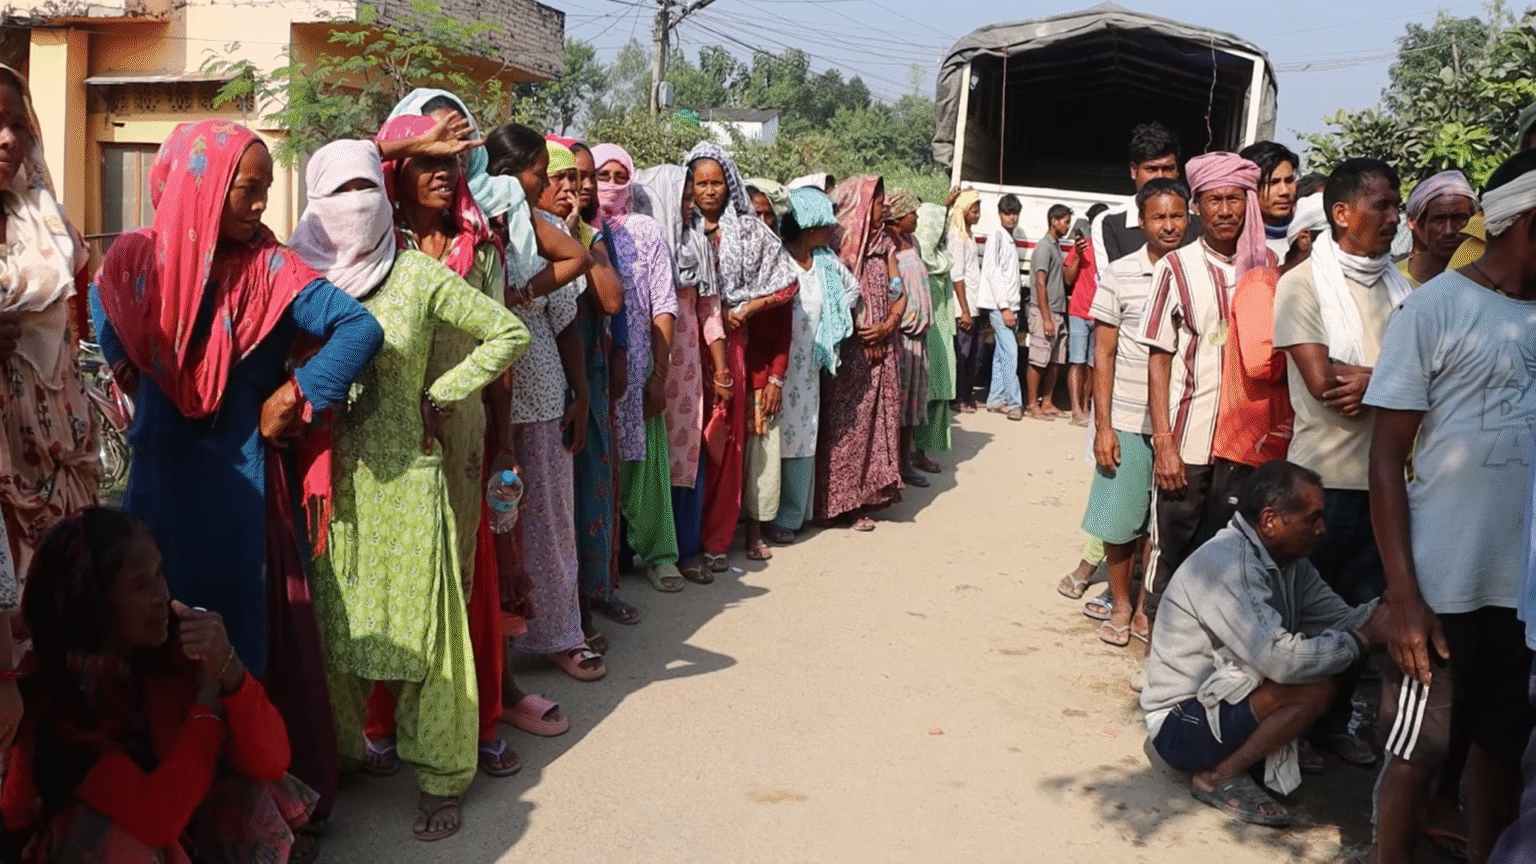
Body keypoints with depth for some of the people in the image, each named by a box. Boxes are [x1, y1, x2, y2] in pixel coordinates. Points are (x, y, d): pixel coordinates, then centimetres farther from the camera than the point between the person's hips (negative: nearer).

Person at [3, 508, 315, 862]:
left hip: (175, 824, 4)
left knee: (252, 798, -21)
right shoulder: (49, 692, -28)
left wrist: (228, 668, -35)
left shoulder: (176, 643, -17)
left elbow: (270, 762, -20)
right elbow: (155, 818, -37)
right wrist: (207, 695, -26)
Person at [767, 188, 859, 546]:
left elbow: (852, 288, 25)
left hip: (809, 365, 6)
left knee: (803, 437, 8)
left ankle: (791, 515, 16)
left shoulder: (826, 260, 9)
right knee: (775, 437, -4)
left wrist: (832, 317, 13)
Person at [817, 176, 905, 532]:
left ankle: (866, 495, 16)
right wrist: (864, 338, -12)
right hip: (849, 351, -7)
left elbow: (898, 293, 11)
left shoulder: (884, 243, 14)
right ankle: (841, 502, 3)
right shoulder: (840, 243, -7)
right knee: (845, 423, -3)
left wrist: (888, 326, -7)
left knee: (877, 420, 8)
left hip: (881, 348, 7)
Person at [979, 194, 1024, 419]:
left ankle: (996, 400, 13)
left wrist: (1012, 307, 13)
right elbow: (993, 273, -14)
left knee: (1002, 354, 9)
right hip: (998, 305, -9)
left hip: (1009, 305, 9)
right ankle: (1014, 404, -14)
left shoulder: (1010, 239, 18)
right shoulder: (997, 235, -8)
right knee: (1010, 352, -13)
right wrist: (1004, 307, -17)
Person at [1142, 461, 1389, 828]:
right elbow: (1281, 659, -32)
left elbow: (1339, 618, 1)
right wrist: (1364, 638, -21)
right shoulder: (1225, 565, -27)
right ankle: (1218, 776, -8)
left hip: (1223, 696, 9)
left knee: (1327, 663, -2)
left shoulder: (1287, 559, 1)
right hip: (1182, 721, -9)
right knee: (1315, 686, -23)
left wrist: (1379, 614, -19)